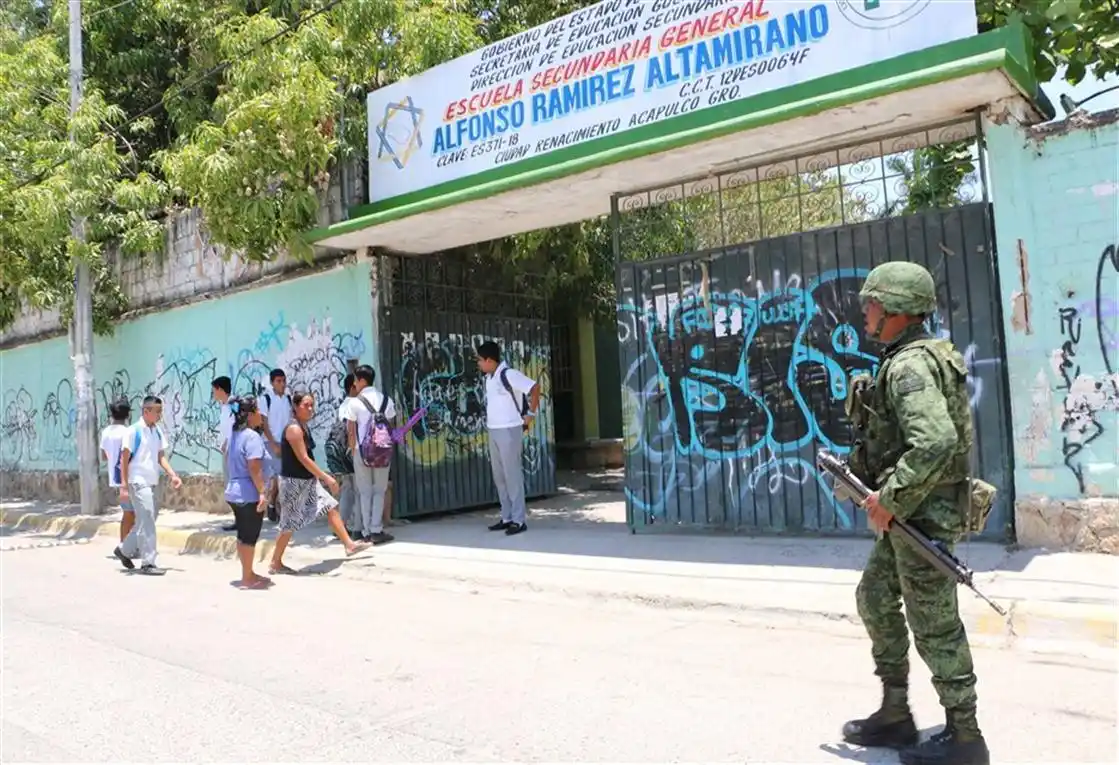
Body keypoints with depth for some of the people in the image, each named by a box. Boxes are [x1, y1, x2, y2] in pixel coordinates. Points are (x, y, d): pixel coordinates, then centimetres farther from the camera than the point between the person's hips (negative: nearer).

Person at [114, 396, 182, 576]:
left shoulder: (158, 431, 9)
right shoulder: (133, 431, -11)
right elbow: (124, 459, -10)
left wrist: (173, 475, -1)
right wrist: (124, 486, -13)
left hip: (151, 483, 7)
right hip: (138, 483, -7)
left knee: (146, 521, 15)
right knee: (147, 522, -6)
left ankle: (124, 550, 33)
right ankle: (148, 563, 0)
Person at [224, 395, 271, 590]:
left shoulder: (235, 435, 12)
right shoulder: (252, 436, -18)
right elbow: (254, 468, -25)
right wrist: (262, 492, -23)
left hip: (235, 492, 10)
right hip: (249, 494, -10)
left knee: (243, 536, 16)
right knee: (250, 537, 0)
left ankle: (248, 574, 27)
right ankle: (247, 579, 7)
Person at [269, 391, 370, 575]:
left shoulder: (304, 427, 9)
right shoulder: (294, 428, -21)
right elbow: (303, 459, -24)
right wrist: (326, 477, -24)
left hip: (307, 480, 10)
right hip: (294, 482, -10)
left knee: (331, 506, 9)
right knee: (290, 524, 1)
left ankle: (349, 545, 15)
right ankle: (275, 564, 15)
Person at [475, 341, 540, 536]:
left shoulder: (508, 374, -15)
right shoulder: (489, 377, 11)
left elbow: (534, 387, -17)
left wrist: (531, 414, -12)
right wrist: (490, 420, 11)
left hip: (509, 431, -9)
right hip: (493, 431, 9)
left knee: (512, 475, -5)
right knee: (499, 476, 11)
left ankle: (519, 520, 1)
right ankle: (507, 518, 19)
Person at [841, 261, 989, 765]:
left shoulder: (909, 366, -19)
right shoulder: (920, 358, 13)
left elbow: (935, 442, -32)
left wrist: (889, 499, -24)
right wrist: (862, 467, 13)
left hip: (922, 514, -11)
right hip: (911, 514, 11)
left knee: (934, 627, 1)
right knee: (874, 599, 18)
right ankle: (895, 716, 29)